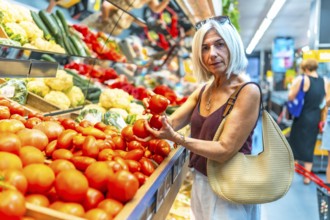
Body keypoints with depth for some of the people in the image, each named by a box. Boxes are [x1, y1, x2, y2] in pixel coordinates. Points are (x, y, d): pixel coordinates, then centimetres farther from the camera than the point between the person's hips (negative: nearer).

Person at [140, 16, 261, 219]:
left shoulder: (248, 92, -20)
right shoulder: (203, 90, 3)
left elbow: (225, 150, -24)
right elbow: (173, 122, -3)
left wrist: (176, 138, -31)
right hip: (201, 182, 6)